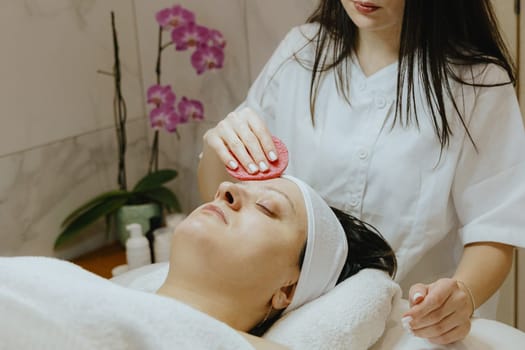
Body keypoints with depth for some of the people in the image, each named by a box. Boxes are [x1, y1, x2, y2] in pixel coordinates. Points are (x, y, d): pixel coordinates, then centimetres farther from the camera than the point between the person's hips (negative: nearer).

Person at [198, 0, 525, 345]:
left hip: (420, 329, -2)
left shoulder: (479, 81, -10)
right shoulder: (301, 53, -1)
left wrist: (462, 295, -28)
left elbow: (493, 235, -8)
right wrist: (219, 146, -17)